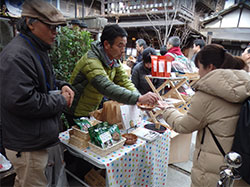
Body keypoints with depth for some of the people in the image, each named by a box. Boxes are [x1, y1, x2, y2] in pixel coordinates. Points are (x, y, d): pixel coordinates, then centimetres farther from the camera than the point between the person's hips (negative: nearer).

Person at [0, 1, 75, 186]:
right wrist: (61, 100, -18)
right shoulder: (16, 56, -23)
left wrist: (61, 86, 0)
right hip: (28, 148, -10)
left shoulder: (37, 49, 12)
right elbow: (22, 102, -29)